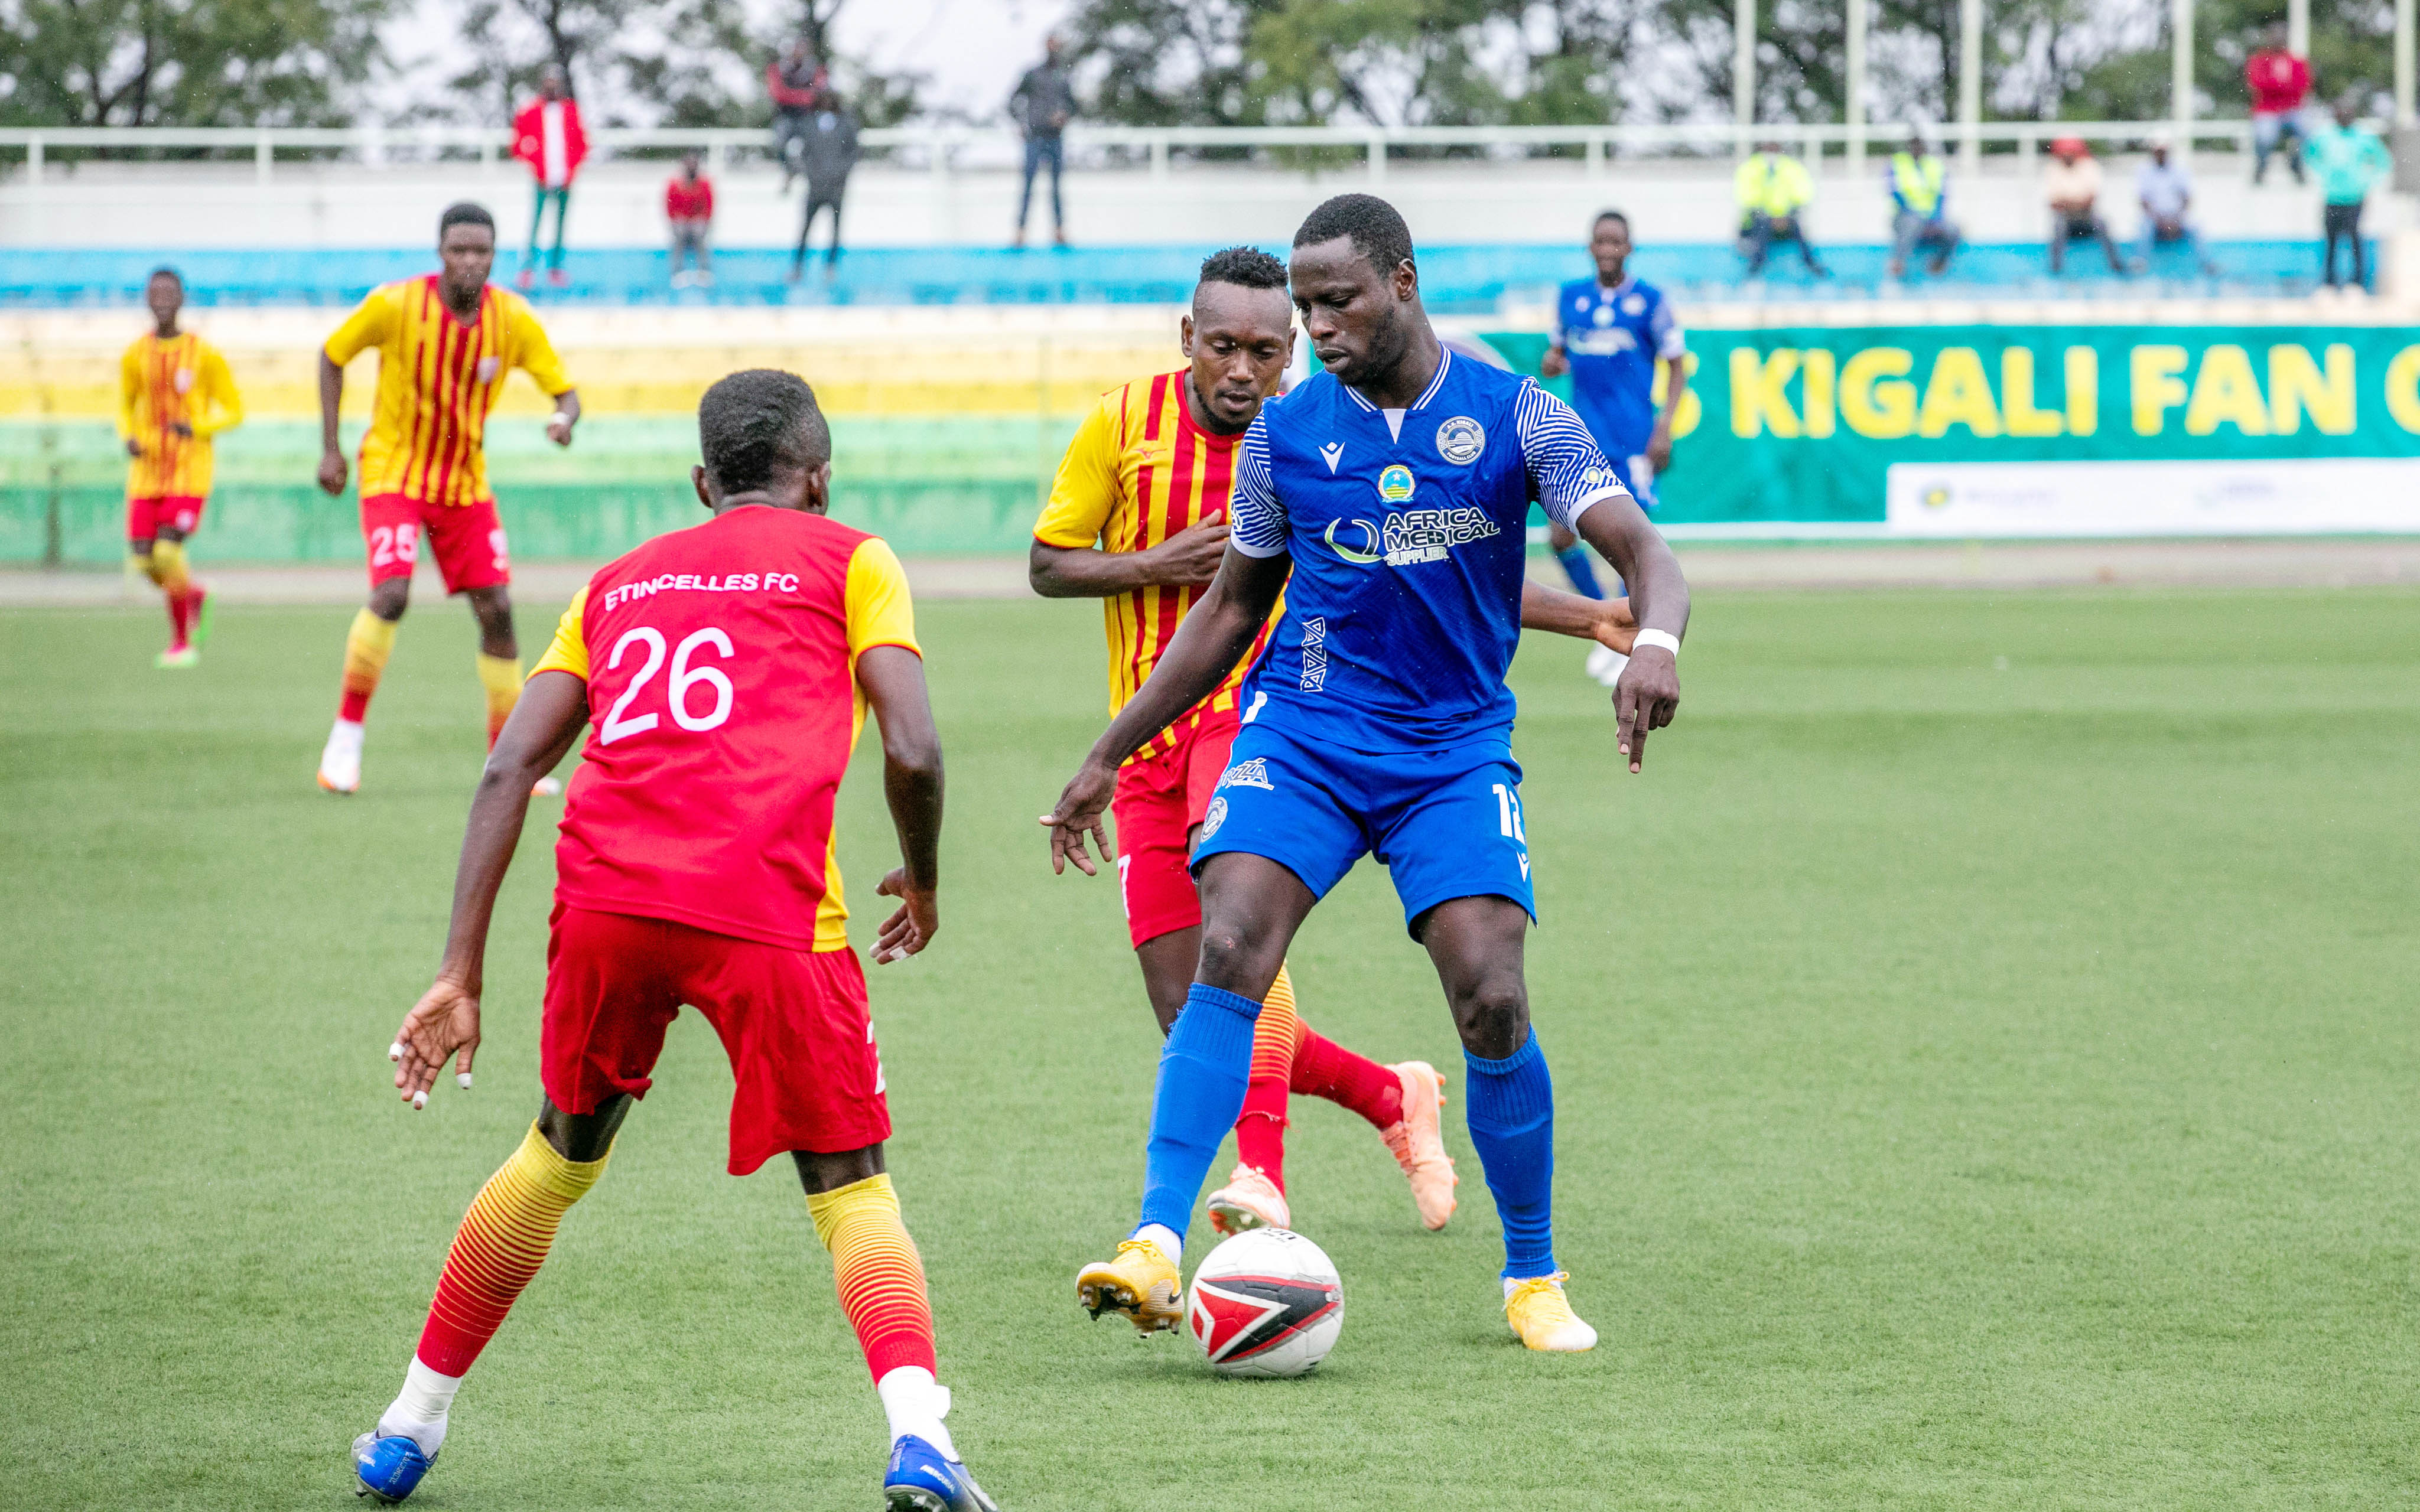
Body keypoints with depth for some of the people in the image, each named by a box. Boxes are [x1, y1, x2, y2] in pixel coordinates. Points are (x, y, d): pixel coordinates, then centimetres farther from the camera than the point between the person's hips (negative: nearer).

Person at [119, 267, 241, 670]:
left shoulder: (205, 356, -6)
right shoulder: (134, 357, 4)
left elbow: (234, 412, 0)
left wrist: (197, 428, -19)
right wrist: (129, 438, -5)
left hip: (190, 472, -4)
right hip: (147, 472, 4)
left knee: (169, 551, -17)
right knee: (145, 560, -2)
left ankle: (182, 642, 0)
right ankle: (196, 595, 30)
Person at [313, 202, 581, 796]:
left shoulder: (514, 319, -9)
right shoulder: (395, 305, -16)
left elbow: (565, 390, -4)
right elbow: (332, 357, -1)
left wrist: (564, 419, -29)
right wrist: (330, 449, -4)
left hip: (466, 480, 4)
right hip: (394, 469, -4)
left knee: (496, 609, -2)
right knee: (391, 595, -23)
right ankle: (346, 736, -9)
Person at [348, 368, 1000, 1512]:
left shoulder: (620, 582, 27)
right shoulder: (849, 560, 16)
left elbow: (509, 768, 15)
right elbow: (912, 752, 3)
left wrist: (461, 976, 12)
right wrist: (924, 883, 23)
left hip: (604, 900, 3)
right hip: (770, 909, -3)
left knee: (562, 1154, 26)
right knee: (851, 1189, 6)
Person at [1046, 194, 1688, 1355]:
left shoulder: (1517, 416, -2)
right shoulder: (1285, 433, 4)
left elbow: (1639, 550, -11)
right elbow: (1231, 609, 16)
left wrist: (1655, 641, -35)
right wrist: (1107, 756, 14)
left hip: (1456, 752, -1)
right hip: (1300, 736, 1)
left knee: (1492, 1003, -12)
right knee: (1228, 955, -22)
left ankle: (1534, 1279, 8)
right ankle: (1157, 1246, -27)